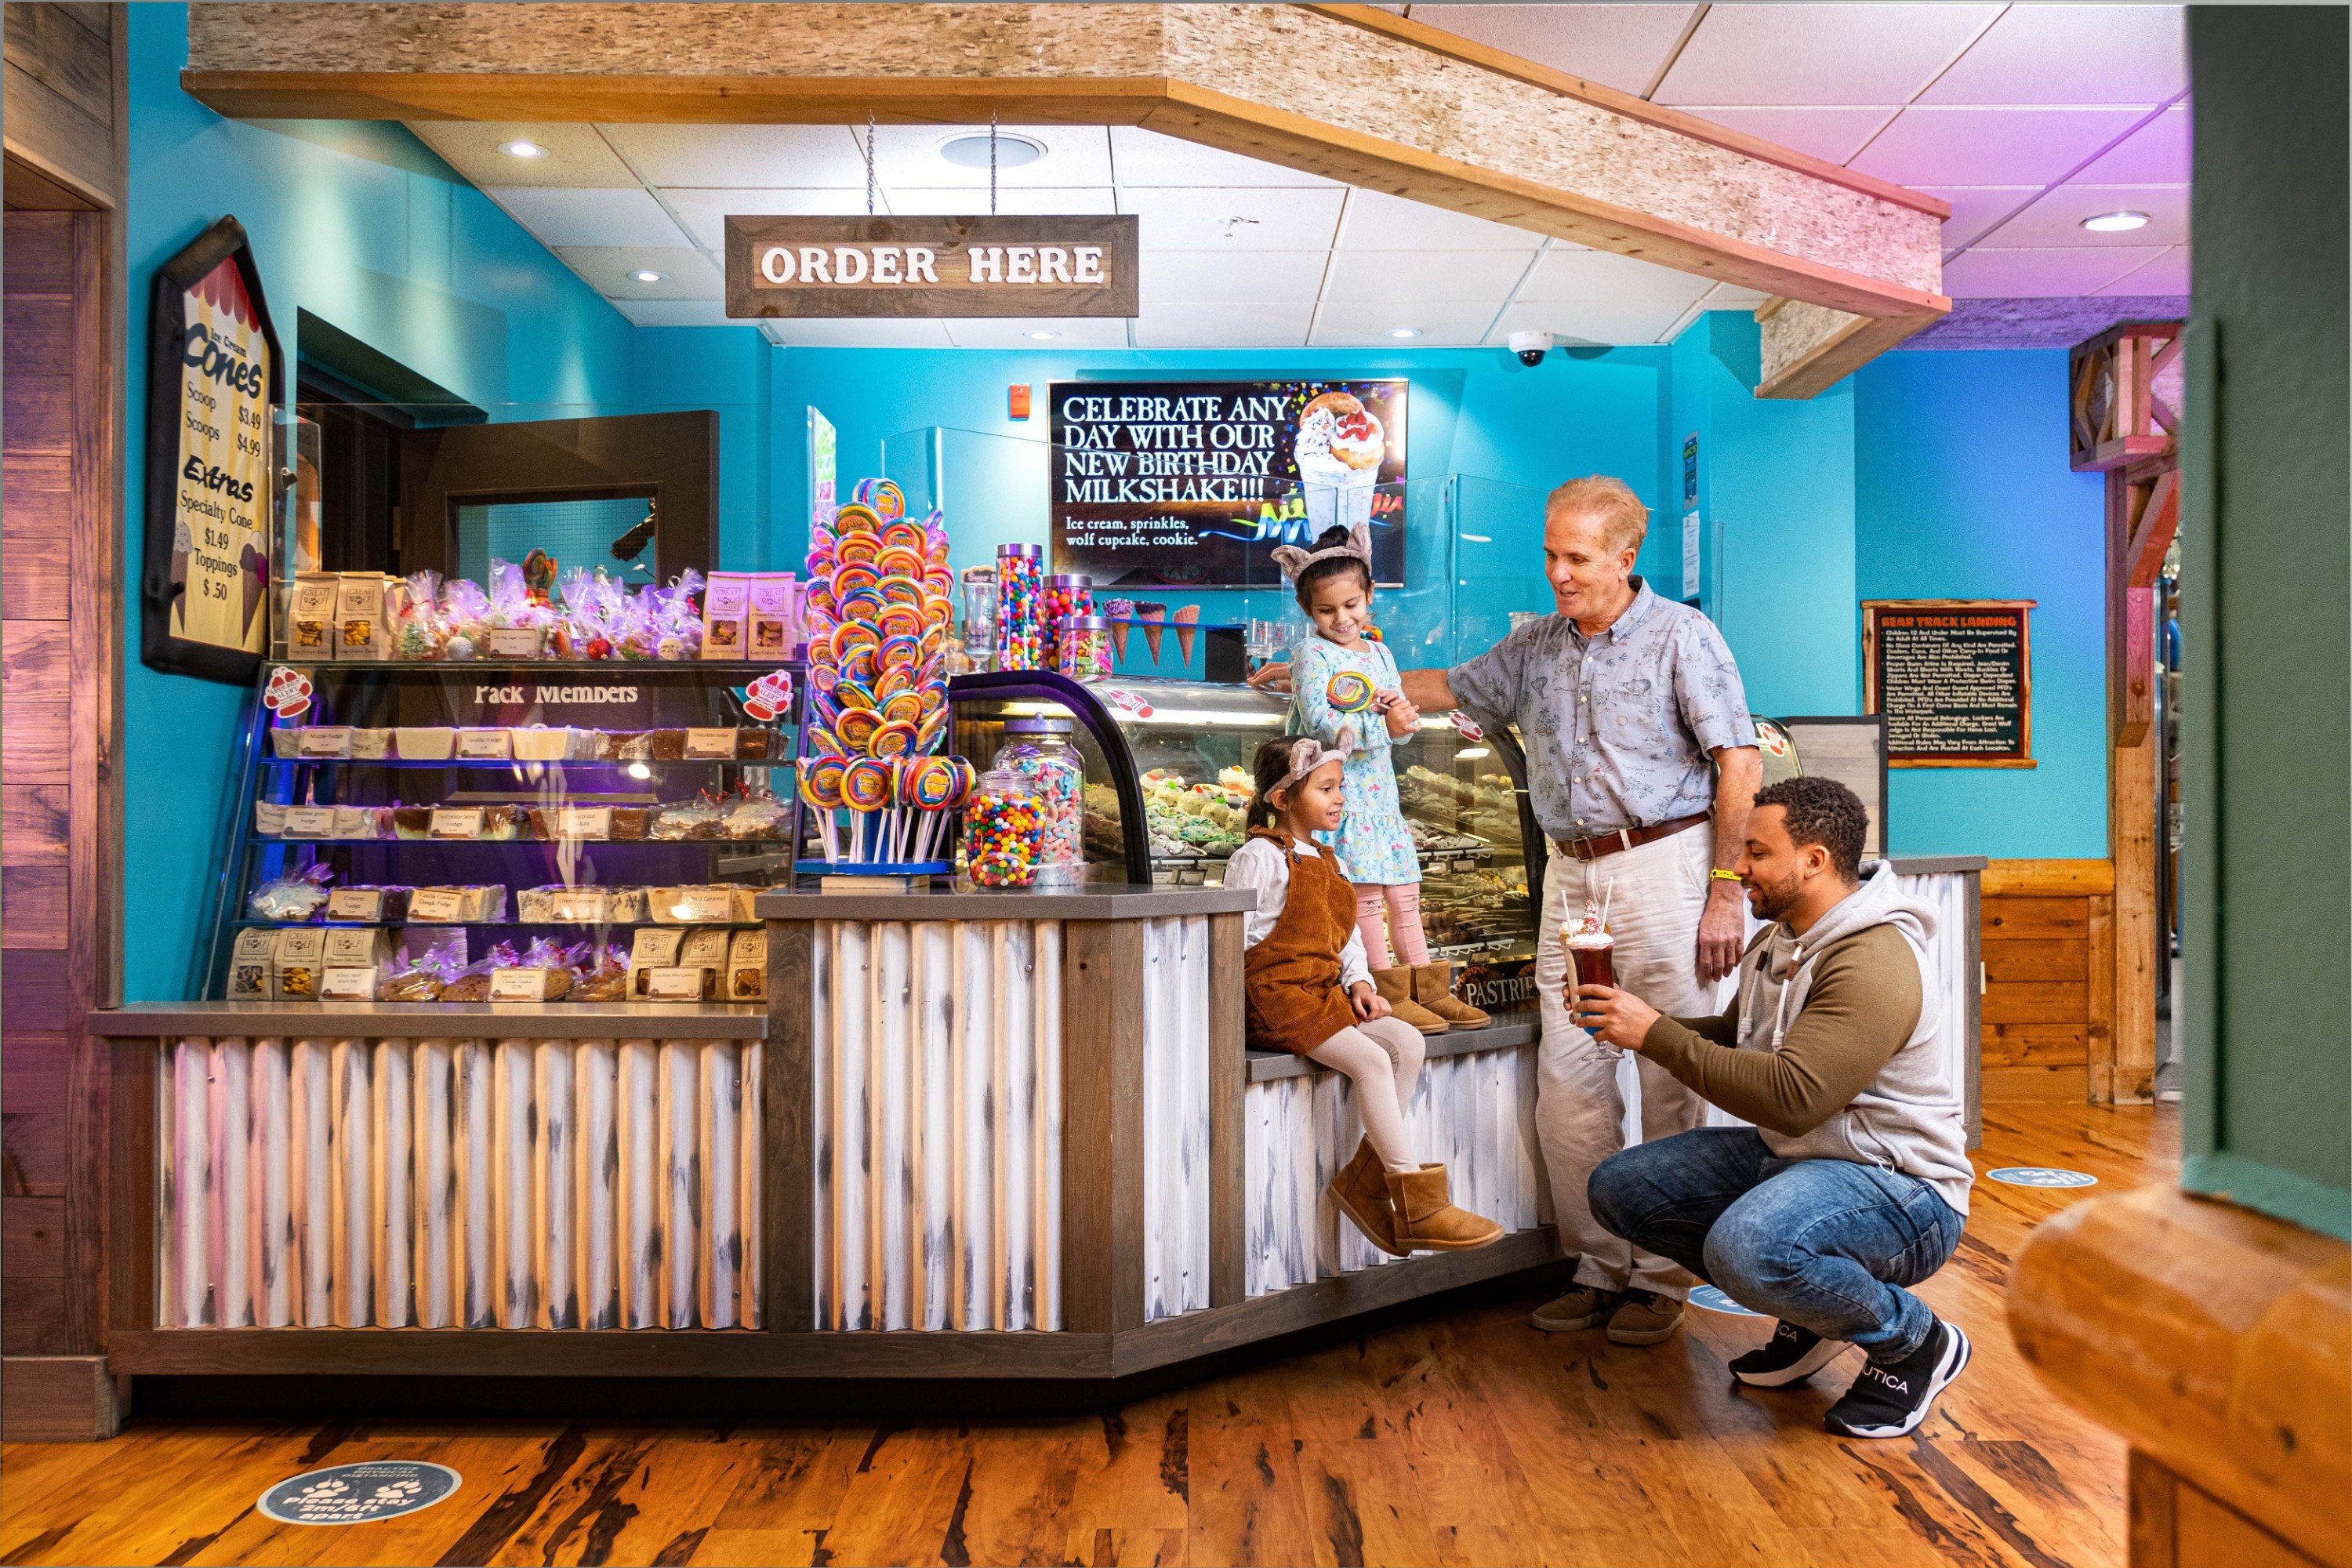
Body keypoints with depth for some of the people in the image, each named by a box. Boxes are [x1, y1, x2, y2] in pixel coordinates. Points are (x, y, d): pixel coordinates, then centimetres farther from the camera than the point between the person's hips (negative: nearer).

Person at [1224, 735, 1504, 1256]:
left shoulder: (1323, 861, 20)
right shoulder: (1259, 857, -7)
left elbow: (1347, 934, 21)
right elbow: (1236, 937, -11)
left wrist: (1359, 981, 3)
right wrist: (1243, 1006, -15)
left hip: (1327, 995, 9)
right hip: (1278, 998, -9)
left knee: (1408, 1043, -11)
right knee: (1371, 1061, -23)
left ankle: (1364, 1179, -5)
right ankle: (1419, 1210, -19)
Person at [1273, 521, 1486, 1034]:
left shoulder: (1380, 654, 15)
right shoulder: (1313, 654, -6)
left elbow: (1399, 727, 15)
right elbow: (1318, 721, -19)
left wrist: (1402, 711, -9)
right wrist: (1383, 725, -25)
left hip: (1379, 785, 7)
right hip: (1338, 787, -7)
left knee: (1404, 890, 9)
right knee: (1364, 890, -9)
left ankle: (1428, 990, 16)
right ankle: (1390, 996, -4)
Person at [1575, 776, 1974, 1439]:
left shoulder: (1872, 962, -24)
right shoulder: (1779, 940, 9)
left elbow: (1792, 1096, -33)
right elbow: (1736, 1041, 20)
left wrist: (1657, 1035, -26)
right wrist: (1638, 1024, 2)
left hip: (1897, 1186, -10)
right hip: (1789, 1157, 10)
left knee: (1746, 1247, -38)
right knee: (1618, 1187, 1)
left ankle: (1916, 1342, -7)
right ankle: (1808, 1311, 12)